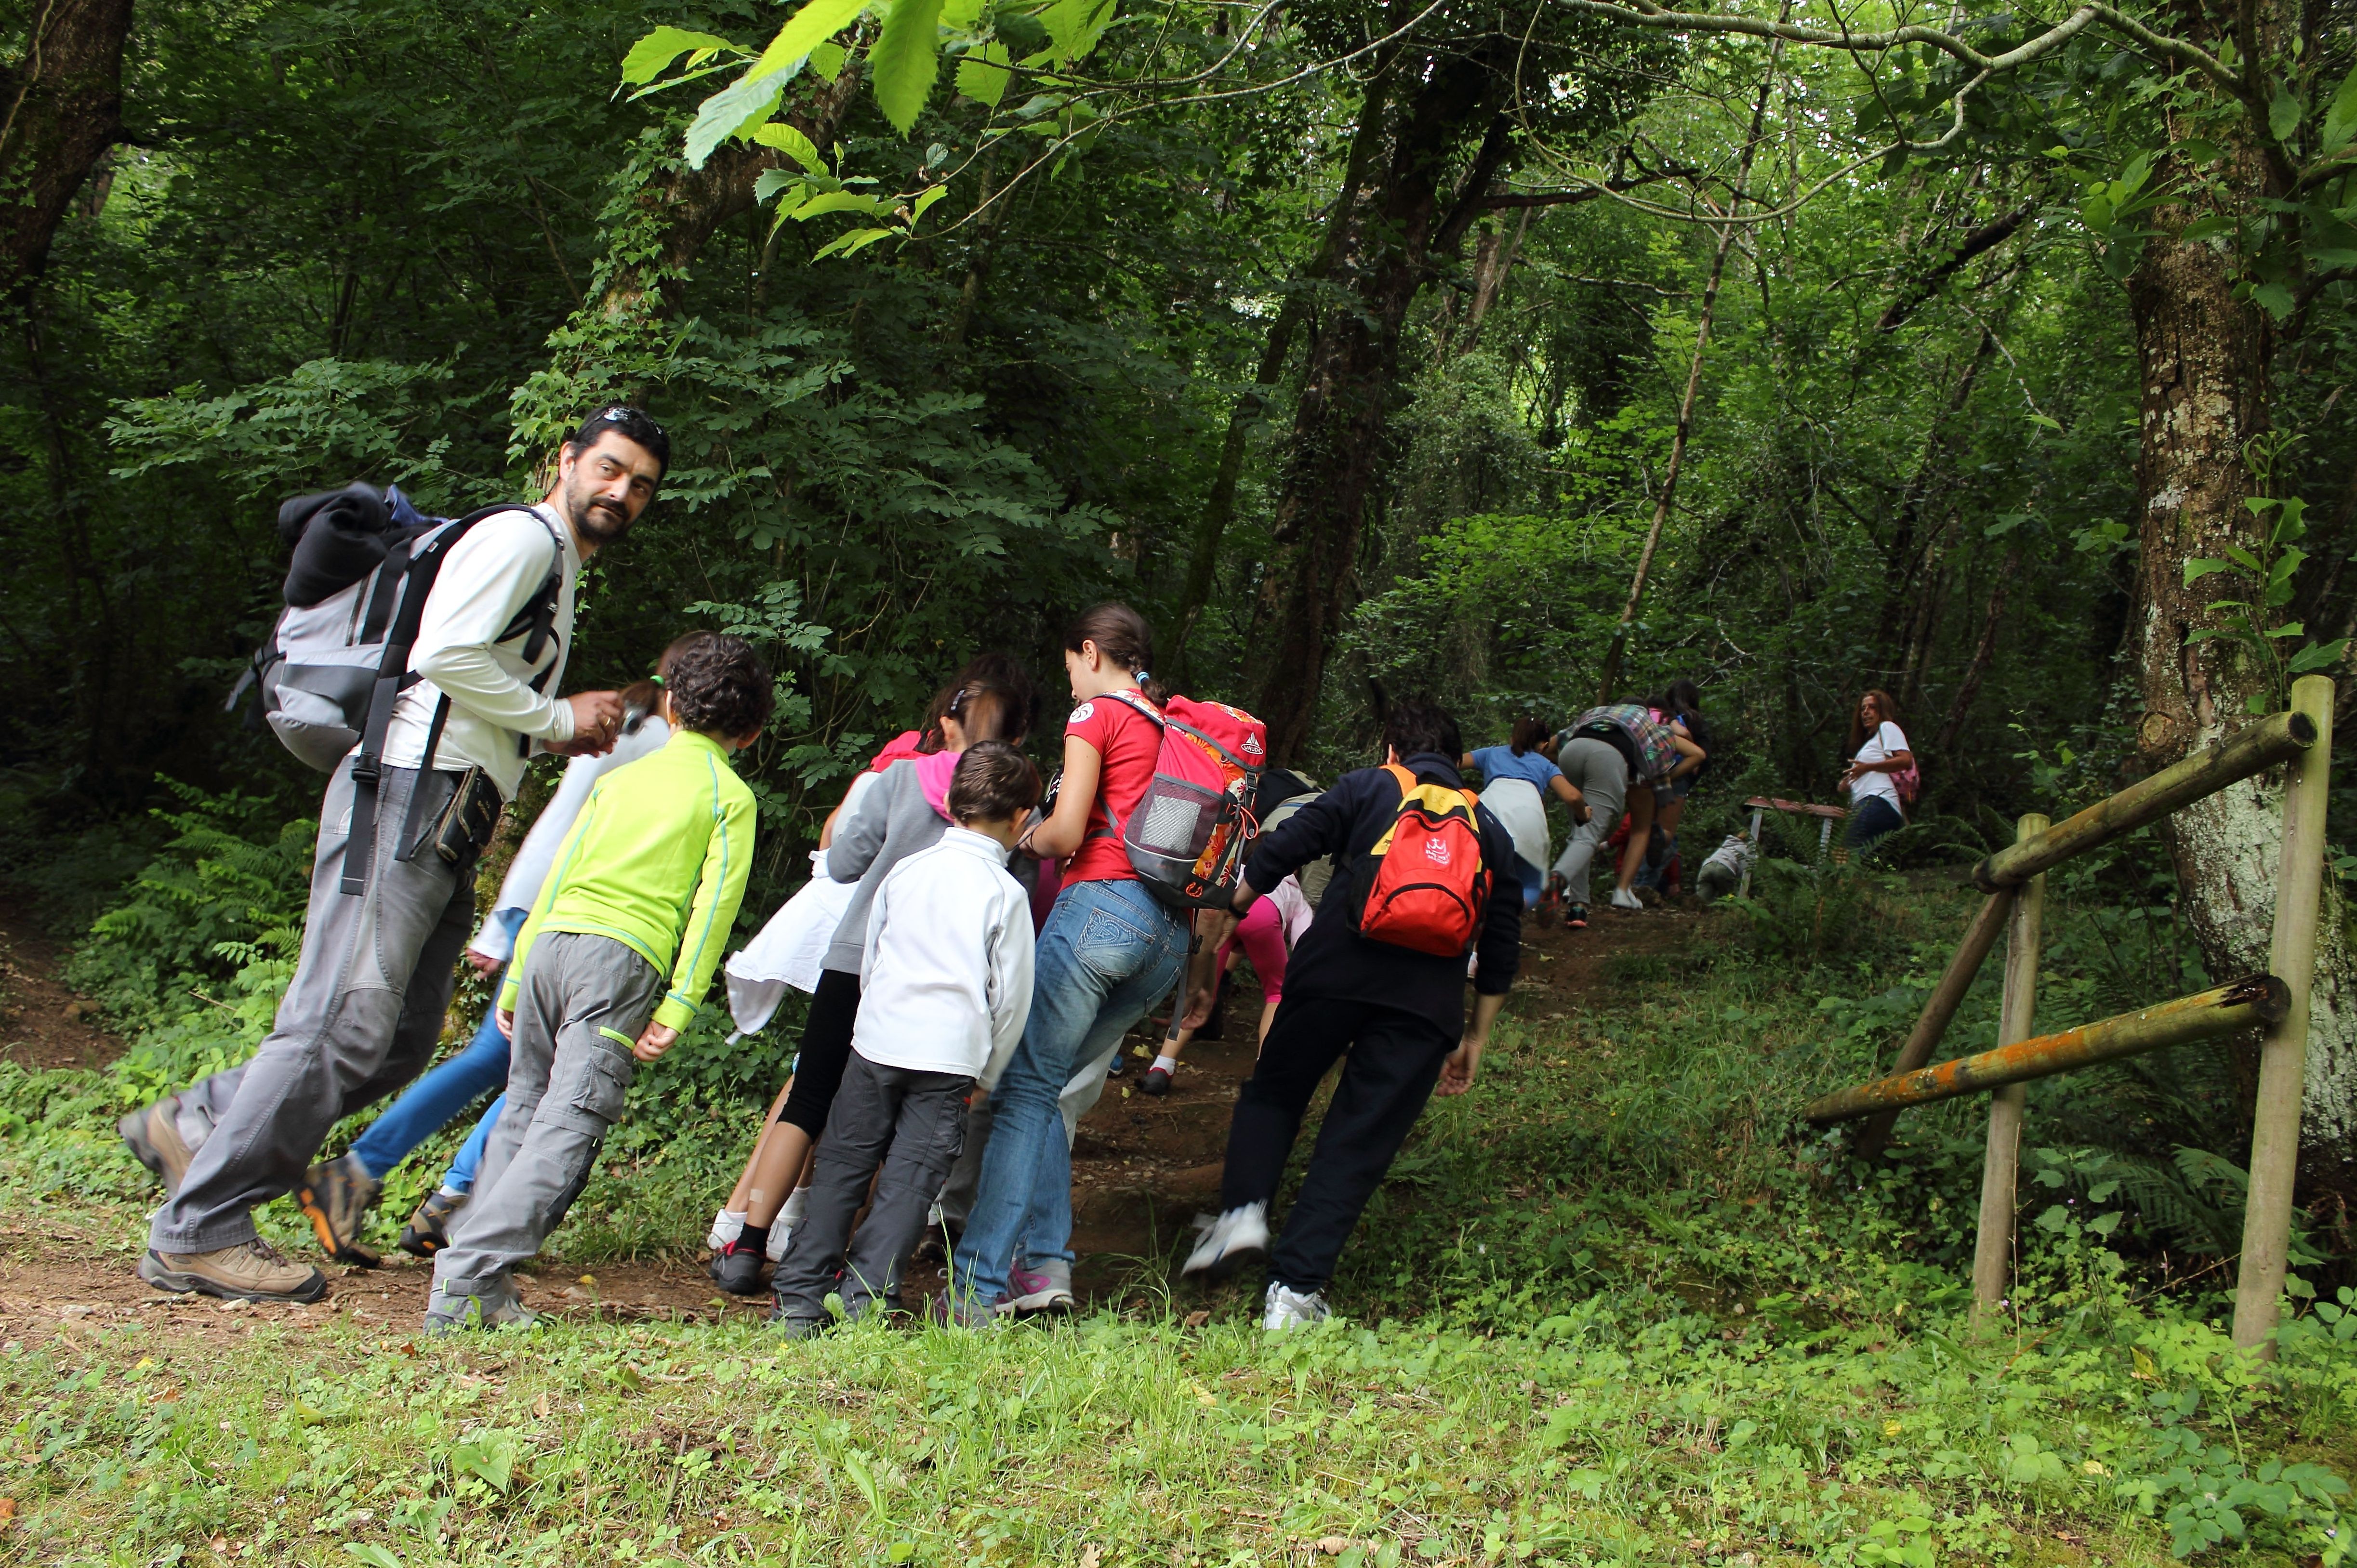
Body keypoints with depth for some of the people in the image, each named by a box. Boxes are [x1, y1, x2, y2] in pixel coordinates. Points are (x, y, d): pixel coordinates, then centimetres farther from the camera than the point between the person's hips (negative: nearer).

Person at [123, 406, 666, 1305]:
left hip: (447, 822, 10)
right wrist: (556, 717, -8)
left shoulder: (558, 569, 27)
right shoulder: (520, 536, -4)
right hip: (407, 793, -10)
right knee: (347, 1018, -12)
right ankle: (197, 1233, -5)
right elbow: (446, 653, -18)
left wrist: (559, 736, 13)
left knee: (405, 1039, 7)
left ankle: (192, 1124, 17)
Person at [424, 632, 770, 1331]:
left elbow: (558, 877, 21)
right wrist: (678, 1007, -6)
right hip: (624, 957, -5)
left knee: (523, 1112, 14)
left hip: (552, 940, 5)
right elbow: (712, 907, -2)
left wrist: (516, 977, 23)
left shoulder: (619, 777, 23)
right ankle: (465, 1282, -19)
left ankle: (474, 1274, 10)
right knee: (567, 1127, -9)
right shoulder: (730, 797, 10)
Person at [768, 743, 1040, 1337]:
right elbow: (1012, 997, 1)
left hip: (877, 1040, 3)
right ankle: (866, 1294, -3)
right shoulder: (1006, 893, -3)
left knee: (841, 1167, 9)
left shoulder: (904, 871, 8)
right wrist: (986, 1072, 13)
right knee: (911, 1178, 4)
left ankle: (800, 1298, 9)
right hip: (953, 1052, -3)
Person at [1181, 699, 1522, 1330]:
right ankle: (1295, 1289, -2)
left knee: (1274, 1092, 20)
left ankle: (1242, 1211, 1)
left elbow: (1277, 855, 5)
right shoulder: (1491, 830, 24)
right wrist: (1476, 1039, 28)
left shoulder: (1367, 788, 15)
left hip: (1337, 966, -2)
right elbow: (1501, 951, 22)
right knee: (1358, 1142, 5)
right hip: (1430, 995, 2)